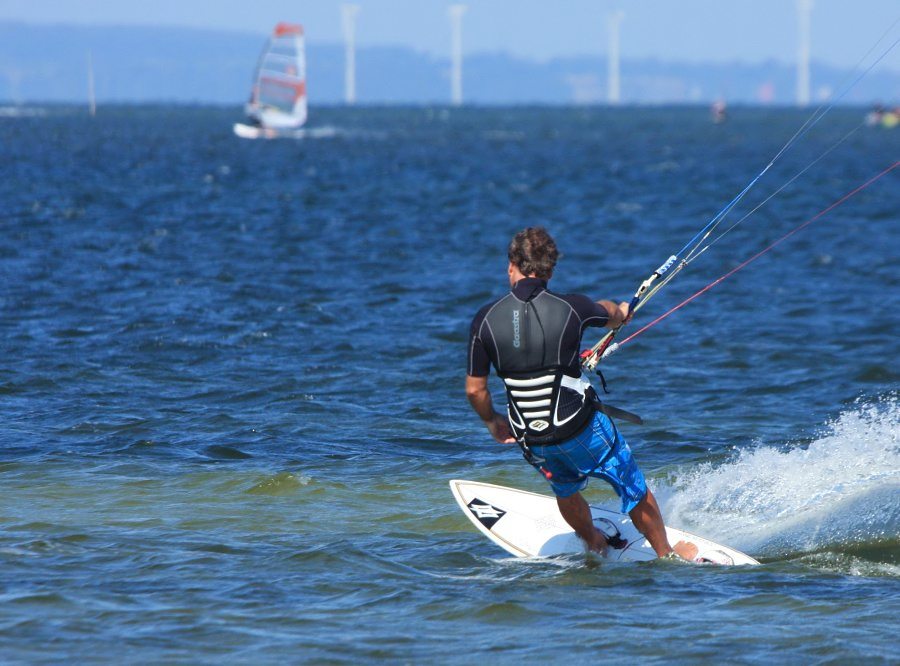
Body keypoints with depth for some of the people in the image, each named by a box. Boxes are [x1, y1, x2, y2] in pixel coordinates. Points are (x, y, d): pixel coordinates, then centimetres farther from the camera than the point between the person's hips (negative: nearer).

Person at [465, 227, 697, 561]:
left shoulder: (486, 319, -11)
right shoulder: (571, 307, -14)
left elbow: (475, 390, -4)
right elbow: (610, 314, 11)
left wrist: (492, 421, 18)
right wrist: (621, 311, 37)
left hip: (532, 441, 3)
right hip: (582, 428, -3)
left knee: (566, 489, 34)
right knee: (634, 490, 22)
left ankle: (595, 545, 58)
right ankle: (666, 554, 40)